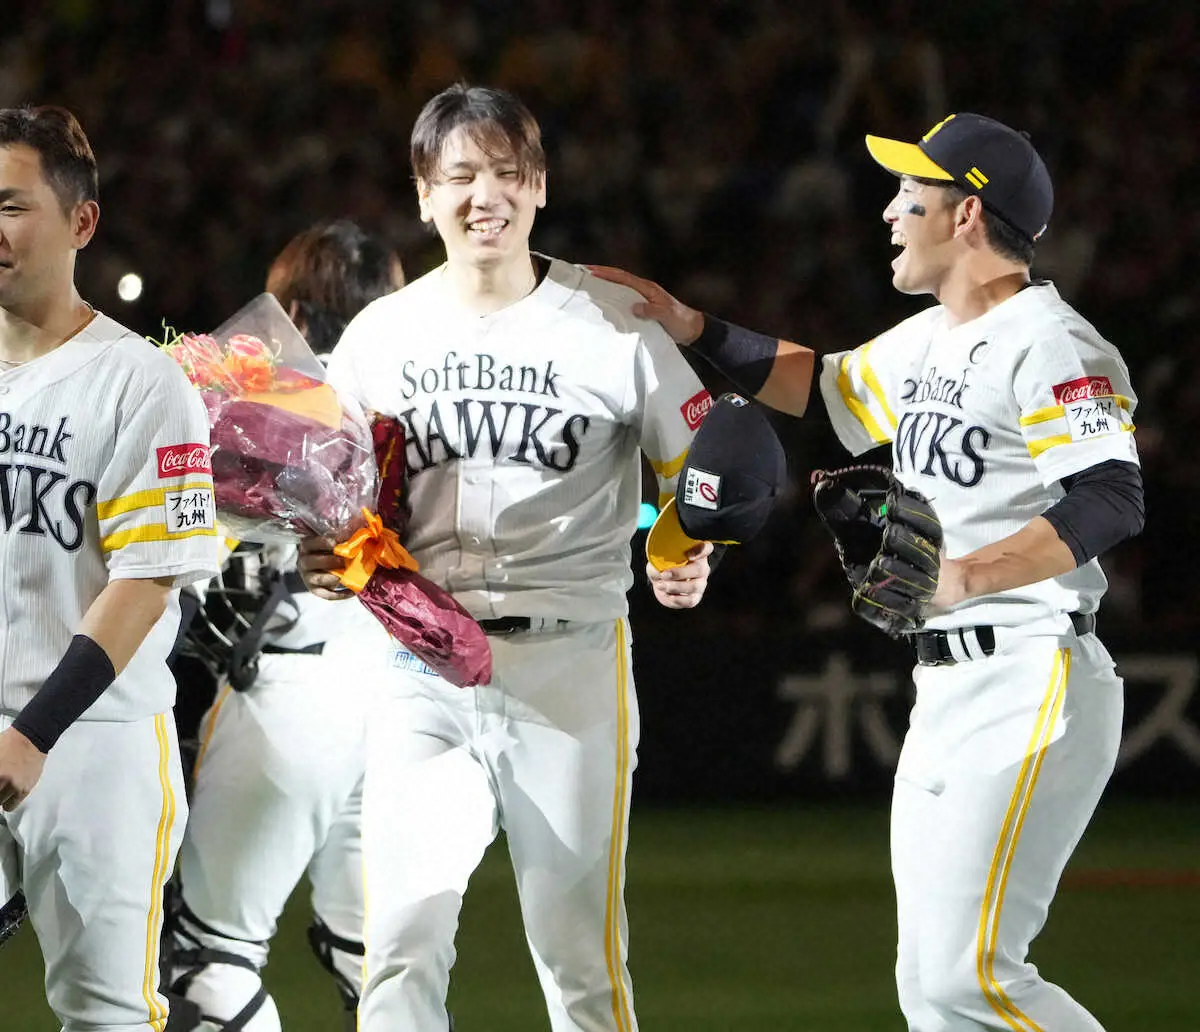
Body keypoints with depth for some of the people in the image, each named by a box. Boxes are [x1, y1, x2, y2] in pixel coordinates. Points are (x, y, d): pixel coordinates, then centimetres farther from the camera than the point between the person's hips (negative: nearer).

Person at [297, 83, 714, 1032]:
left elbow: (700, 469, 5)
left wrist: (690, 560, -15)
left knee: (580, 953, 0)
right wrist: (325, 558, -4)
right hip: (422, 664, 2)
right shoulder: (380, 336, 8)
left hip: (571, 662, -2)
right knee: (401, 944, -8)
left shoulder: (612, 326, 0)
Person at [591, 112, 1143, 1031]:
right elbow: (822, 385, 35)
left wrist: (966, 577, -33)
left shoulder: (1050, 344, -13)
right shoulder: (927, 343, 17)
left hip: (1034, 687, -10)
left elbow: (1113, 502, -25)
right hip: (944, 693, 10)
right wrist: (692, 329, 24)